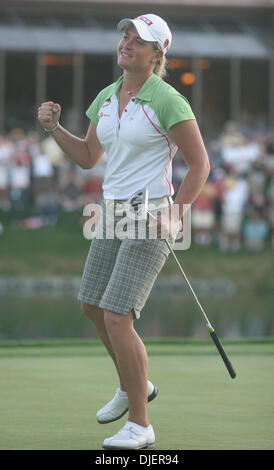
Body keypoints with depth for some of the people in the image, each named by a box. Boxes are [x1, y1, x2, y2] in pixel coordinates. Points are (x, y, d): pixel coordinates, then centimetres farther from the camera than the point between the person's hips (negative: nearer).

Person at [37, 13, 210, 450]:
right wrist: (54, 126, 4)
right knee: (92, 305, 17)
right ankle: (135, 387, 40)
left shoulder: (167, 101, -13)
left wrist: (174, 214, -17)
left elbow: (199, 163, -10)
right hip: (112, 212, 8)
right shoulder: (105, 98, 9)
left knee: (117, 318, -15)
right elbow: (88, 156, 18)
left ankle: (140, 425, -4)